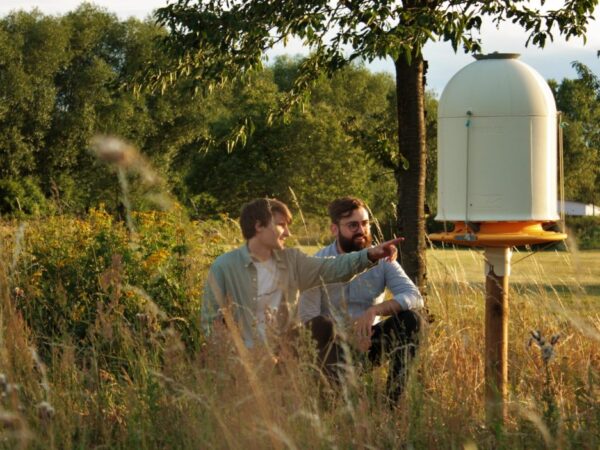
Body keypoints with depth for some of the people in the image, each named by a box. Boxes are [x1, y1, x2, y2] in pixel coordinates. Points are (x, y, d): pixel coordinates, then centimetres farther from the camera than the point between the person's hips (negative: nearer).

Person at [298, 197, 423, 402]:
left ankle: (394, 398, -22)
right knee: (322, 324, -34)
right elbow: (307, 317, -17)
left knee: (410, 318, -21)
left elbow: (415, 298, -14)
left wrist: (374, 310, -30)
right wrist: (348, 337, -30)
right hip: (335, 346, -3)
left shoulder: (381, 260, -1)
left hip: (367, 341, 3)